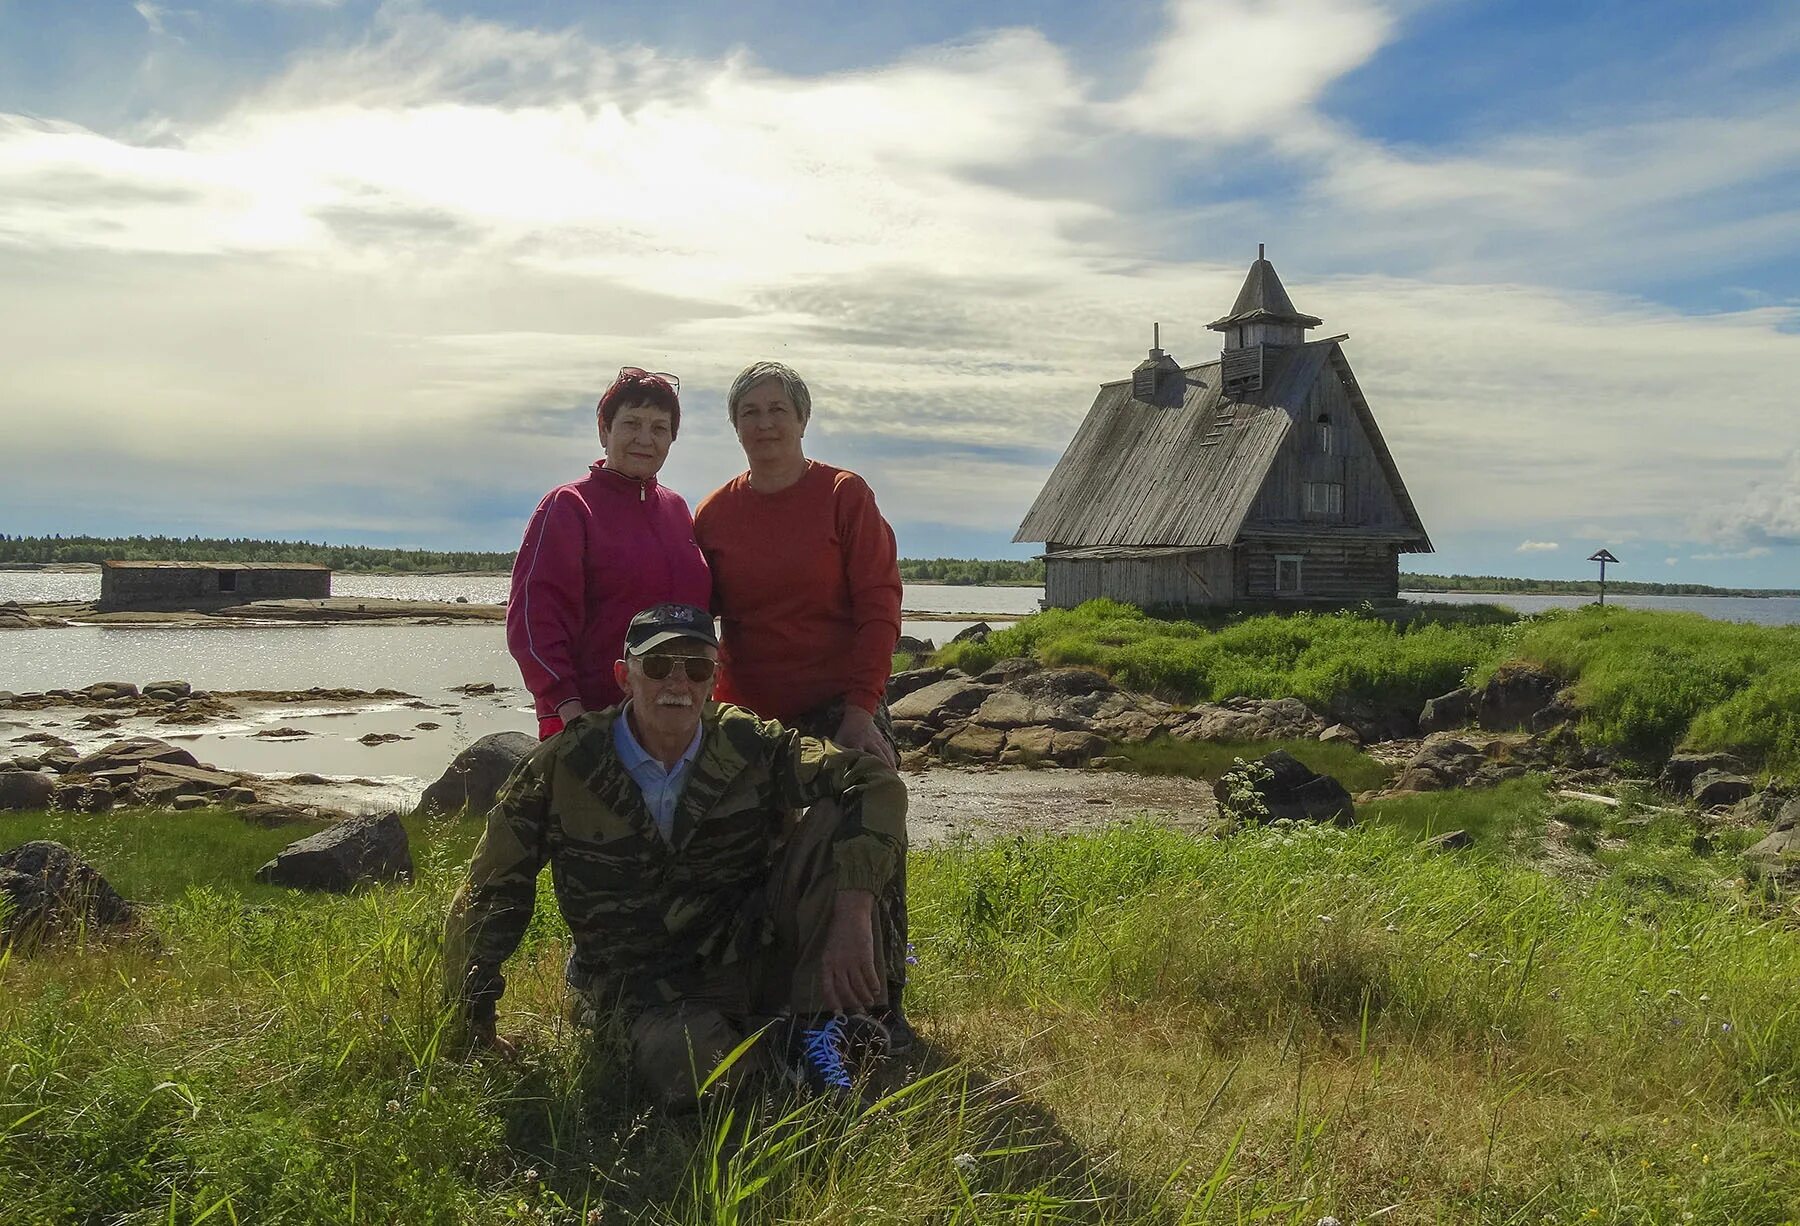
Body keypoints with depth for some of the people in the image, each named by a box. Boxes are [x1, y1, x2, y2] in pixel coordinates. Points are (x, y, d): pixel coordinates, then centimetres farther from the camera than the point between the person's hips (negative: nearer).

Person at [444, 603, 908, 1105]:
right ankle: (791, 1049, -6)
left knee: (834, 822, -19)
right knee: (685, 1062, -38)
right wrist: (475, 1021, 0)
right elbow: (490, 895, 1)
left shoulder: (749, 746, -7)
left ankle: (817, 1023, -11)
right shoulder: (563, 767, -7)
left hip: (757, 958, 2)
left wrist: (852, 914, -30)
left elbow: (875, 782, -16)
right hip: (646, 994, -2)